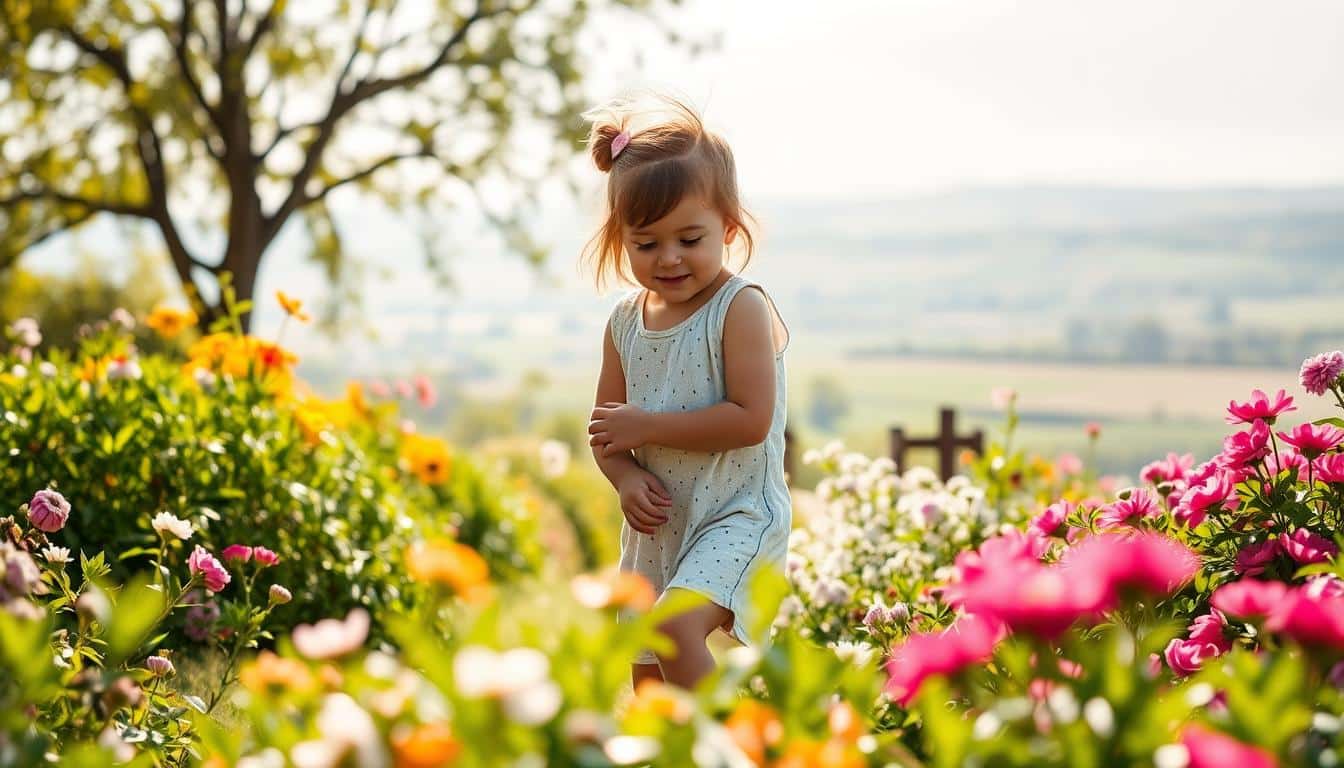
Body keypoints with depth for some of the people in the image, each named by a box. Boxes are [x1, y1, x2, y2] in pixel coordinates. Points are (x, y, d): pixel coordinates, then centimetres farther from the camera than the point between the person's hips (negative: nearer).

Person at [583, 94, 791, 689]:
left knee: (675, 625, -31)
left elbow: (751, 419, -22)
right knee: (647, 681, 15)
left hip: (736, 516, -7)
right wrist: (626, 477, -12)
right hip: (657, 526, 7)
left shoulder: (741, 308, -13)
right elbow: (604, 427, 10)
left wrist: (647, 426, -19)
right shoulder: (626, 321, 5)